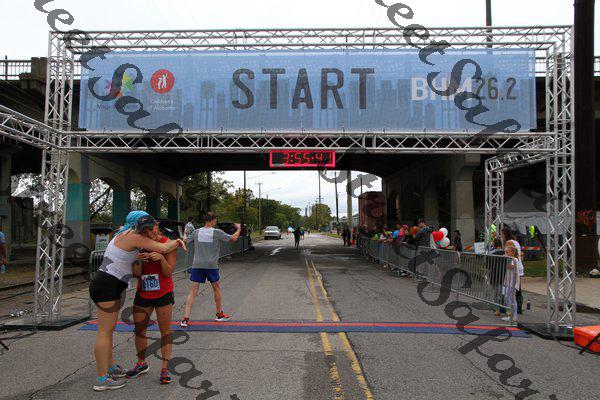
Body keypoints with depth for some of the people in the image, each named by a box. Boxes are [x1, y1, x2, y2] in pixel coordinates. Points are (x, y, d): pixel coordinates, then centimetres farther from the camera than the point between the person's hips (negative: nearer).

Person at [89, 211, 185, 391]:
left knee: (108, 329, 18)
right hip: (107, 286, -10)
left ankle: (111, 367, 31)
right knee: (105, 331, -5)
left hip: (110, 286, 10)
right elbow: (163, 248, -17)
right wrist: (178, 242, 3)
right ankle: (102, 379, 2)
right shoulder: (134, 236, -14)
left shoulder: (123, 235, 17)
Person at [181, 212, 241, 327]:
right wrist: (238, 229, 21)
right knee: (216, 288, 18)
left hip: (197, 265, 2)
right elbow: (233, 239, 3)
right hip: (211, 265, -2)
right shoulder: (217, 232, -6)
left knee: (193, 291, 2)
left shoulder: (196, 232, 2)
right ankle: (219, 314, 31)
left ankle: (185, 318, -7)